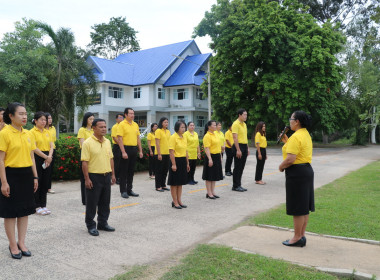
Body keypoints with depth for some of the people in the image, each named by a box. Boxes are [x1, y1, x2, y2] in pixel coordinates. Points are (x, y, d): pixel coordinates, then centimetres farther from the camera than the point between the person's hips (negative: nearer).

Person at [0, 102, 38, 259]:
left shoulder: (27, 134, 8)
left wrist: (35, 177, 10)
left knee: (24, 210, 12)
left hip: (27, 175, 6)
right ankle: (13, 245, 19)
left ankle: (21, 243, 25)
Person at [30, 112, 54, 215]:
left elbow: (51, 146, 9)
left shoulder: (47, 132, 12)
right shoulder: (32, 132, -6)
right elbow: (34, 148, -13)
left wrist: (49, 156, -7)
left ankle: (43, 205, 19)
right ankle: (37, 207, 10)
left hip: (47, 159, 6)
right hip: (37, 158, -6)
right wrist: (46, 157, -14)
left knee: (45, 183, 9)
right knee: (37, 183, 0)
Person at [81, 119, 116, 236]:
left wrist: (113, 174, 12)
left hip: (106, 176, 6)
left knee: (105, 202, 14)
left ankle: (103, 223, 29)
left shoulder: (107, 142, 9)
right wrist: (87, 178, -16)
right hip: (94, 177, -6)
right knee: (92, 203, 4)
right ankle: (91, 225, 18)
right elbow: (84, 162, -13)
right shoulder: (88, 143, -11)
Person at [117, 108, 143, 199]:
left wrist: (140, 151, 11)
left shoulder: (135, 125, 12)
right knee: (124, 171, 1)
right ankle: (123, 191, 8)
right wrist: (123, 152, -20)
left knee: (131, 171, 12)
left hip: (134, 149, 6)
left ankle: (129, 190, 21)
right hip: (126, 149, -6)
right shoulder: (122, 124, -8)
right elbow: (119, 139, -13)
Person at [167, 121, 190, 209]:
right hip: (176, 161, -8)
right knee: (174, 183, 1)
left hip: (183, 161, 8)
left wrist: (187, 163, 15)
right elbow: (171, 151, -16)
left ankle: (179, 201, 22)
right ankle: (175, 202, 10)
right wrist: (173, 164, -19)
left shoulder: (184, 138, 12)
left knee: (180, 182, 13)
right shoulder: (173, 137, -11)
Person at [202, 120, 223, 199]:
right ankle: (209, 193, 7)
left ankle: (212, 192, 22)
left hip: (217, 157, 9)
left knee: (214, 176, 13)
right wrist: (210, 159, -24)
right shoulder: (207, 136, -14)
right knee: (209, 177, -1)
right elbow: (207, 148, -19)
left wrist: (220, 157, 19)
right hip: (211, 157, -9)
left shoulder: (215, 134, 13)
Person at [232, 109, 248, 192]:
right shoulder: (236, 124, -12)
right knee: (237, 167, -3)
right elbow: (235, 138, -18)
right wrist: (238, 150, -23)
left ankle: (238, 185, 19)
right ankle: (235, 186, 5)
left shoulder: (244, 124, 16)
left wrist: (247, 148, 17)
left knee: (241, 167, 11)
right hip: (238, 146, -9)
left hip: (244, 146, 9)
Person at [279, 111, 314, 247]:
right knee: (304, 207, 14)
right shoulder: (306, 134, 14)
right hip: (307, 170, 11)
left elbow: (290, 158, -26)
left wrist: (281, 166, -9)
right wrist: (286, 141, 16)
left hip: (297, 173, -11)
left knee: (297, 208, -1)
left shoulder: (296, 136, -19)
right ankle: (302, 236, 24)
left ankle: (297, 238, 9)